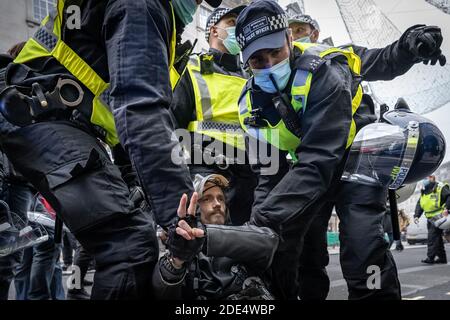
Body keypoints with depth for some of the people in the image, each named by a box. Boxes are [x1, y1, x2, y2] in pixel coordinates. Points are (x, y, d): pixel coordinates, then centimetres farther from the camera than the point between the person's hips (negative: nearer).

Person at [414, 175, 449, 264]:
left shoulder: (440, 188, -7)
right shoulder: (423, 192, 16)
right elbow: (419, 205, 15)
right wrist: (416, 216, 3)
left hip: (438, 217, -8)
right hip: (430, 219, 8)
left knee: (433, 236, -15)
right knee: (437, 238, 12)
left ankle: (430, 257, -15)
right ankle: (442, 257, 19)